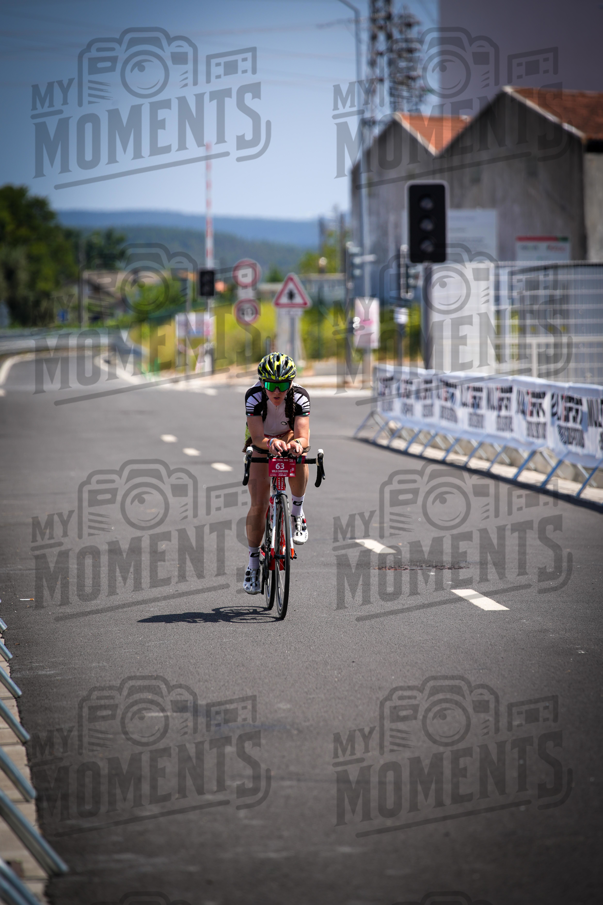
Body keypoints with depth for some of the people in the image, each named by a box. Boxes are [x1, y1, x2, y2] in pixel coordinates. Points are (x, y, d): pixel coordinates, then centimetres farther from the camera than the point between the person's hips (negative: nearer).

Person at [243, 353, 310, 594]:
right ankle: (253, 561, 3)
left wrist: (298, 443, -63)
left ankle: (297, 513, -15)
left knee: (298, 457, -38)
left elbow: (303, 436, -40)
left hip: (288, 438, 0)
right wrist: (271, 444, -60)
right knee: (258, 505, -13)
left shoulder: (300, 397, -31)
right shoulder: (253, 396, -31)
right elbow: (257, 438, -37)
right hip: (261, 443, 0)